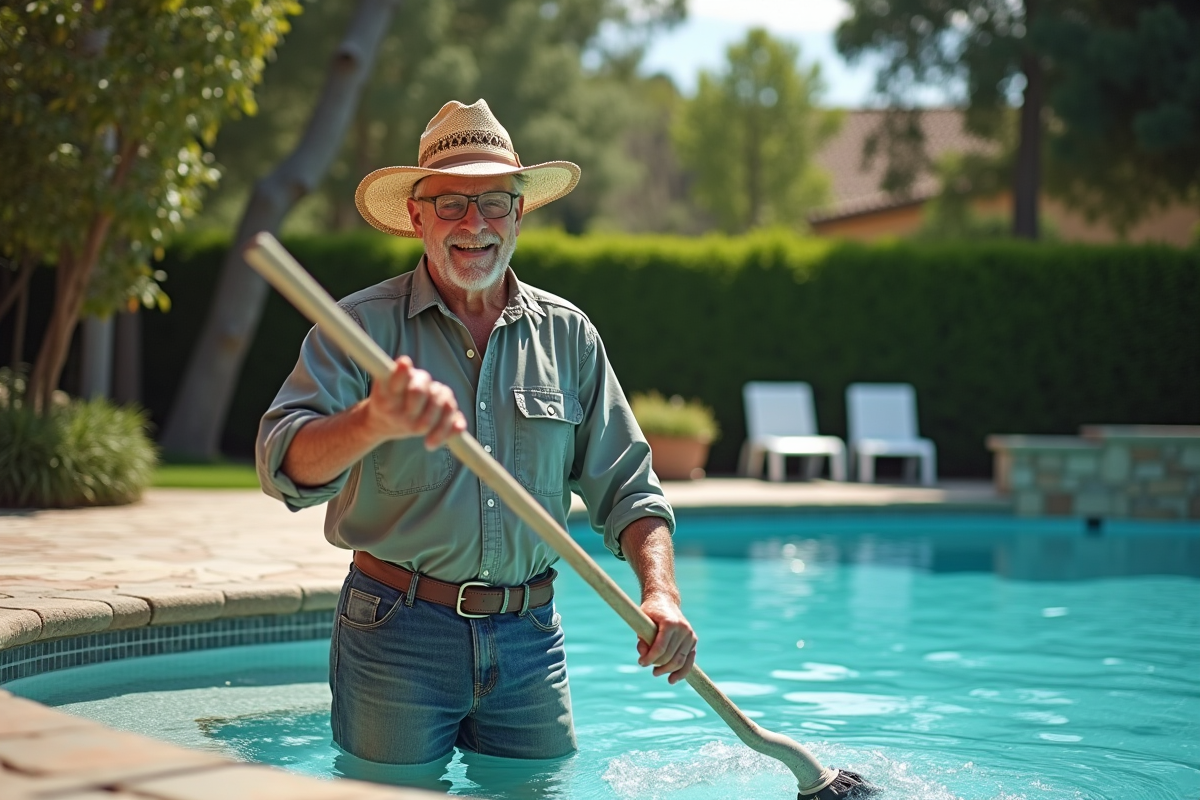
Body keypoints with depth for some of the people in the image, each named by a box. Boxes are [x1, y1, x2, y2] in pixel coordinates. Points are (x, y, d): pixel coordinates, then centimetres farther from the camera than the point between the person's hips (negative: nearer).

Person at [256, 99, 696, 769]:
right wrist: (376, 422, -41)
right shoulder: (363, 326, -4)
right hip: (397, 638, -3)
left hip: (529, 640, 3)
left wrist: (661, 592, -9)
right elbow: (286, 466, -20)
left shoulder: (567, 335, 8)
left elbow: (625, 485, 9)